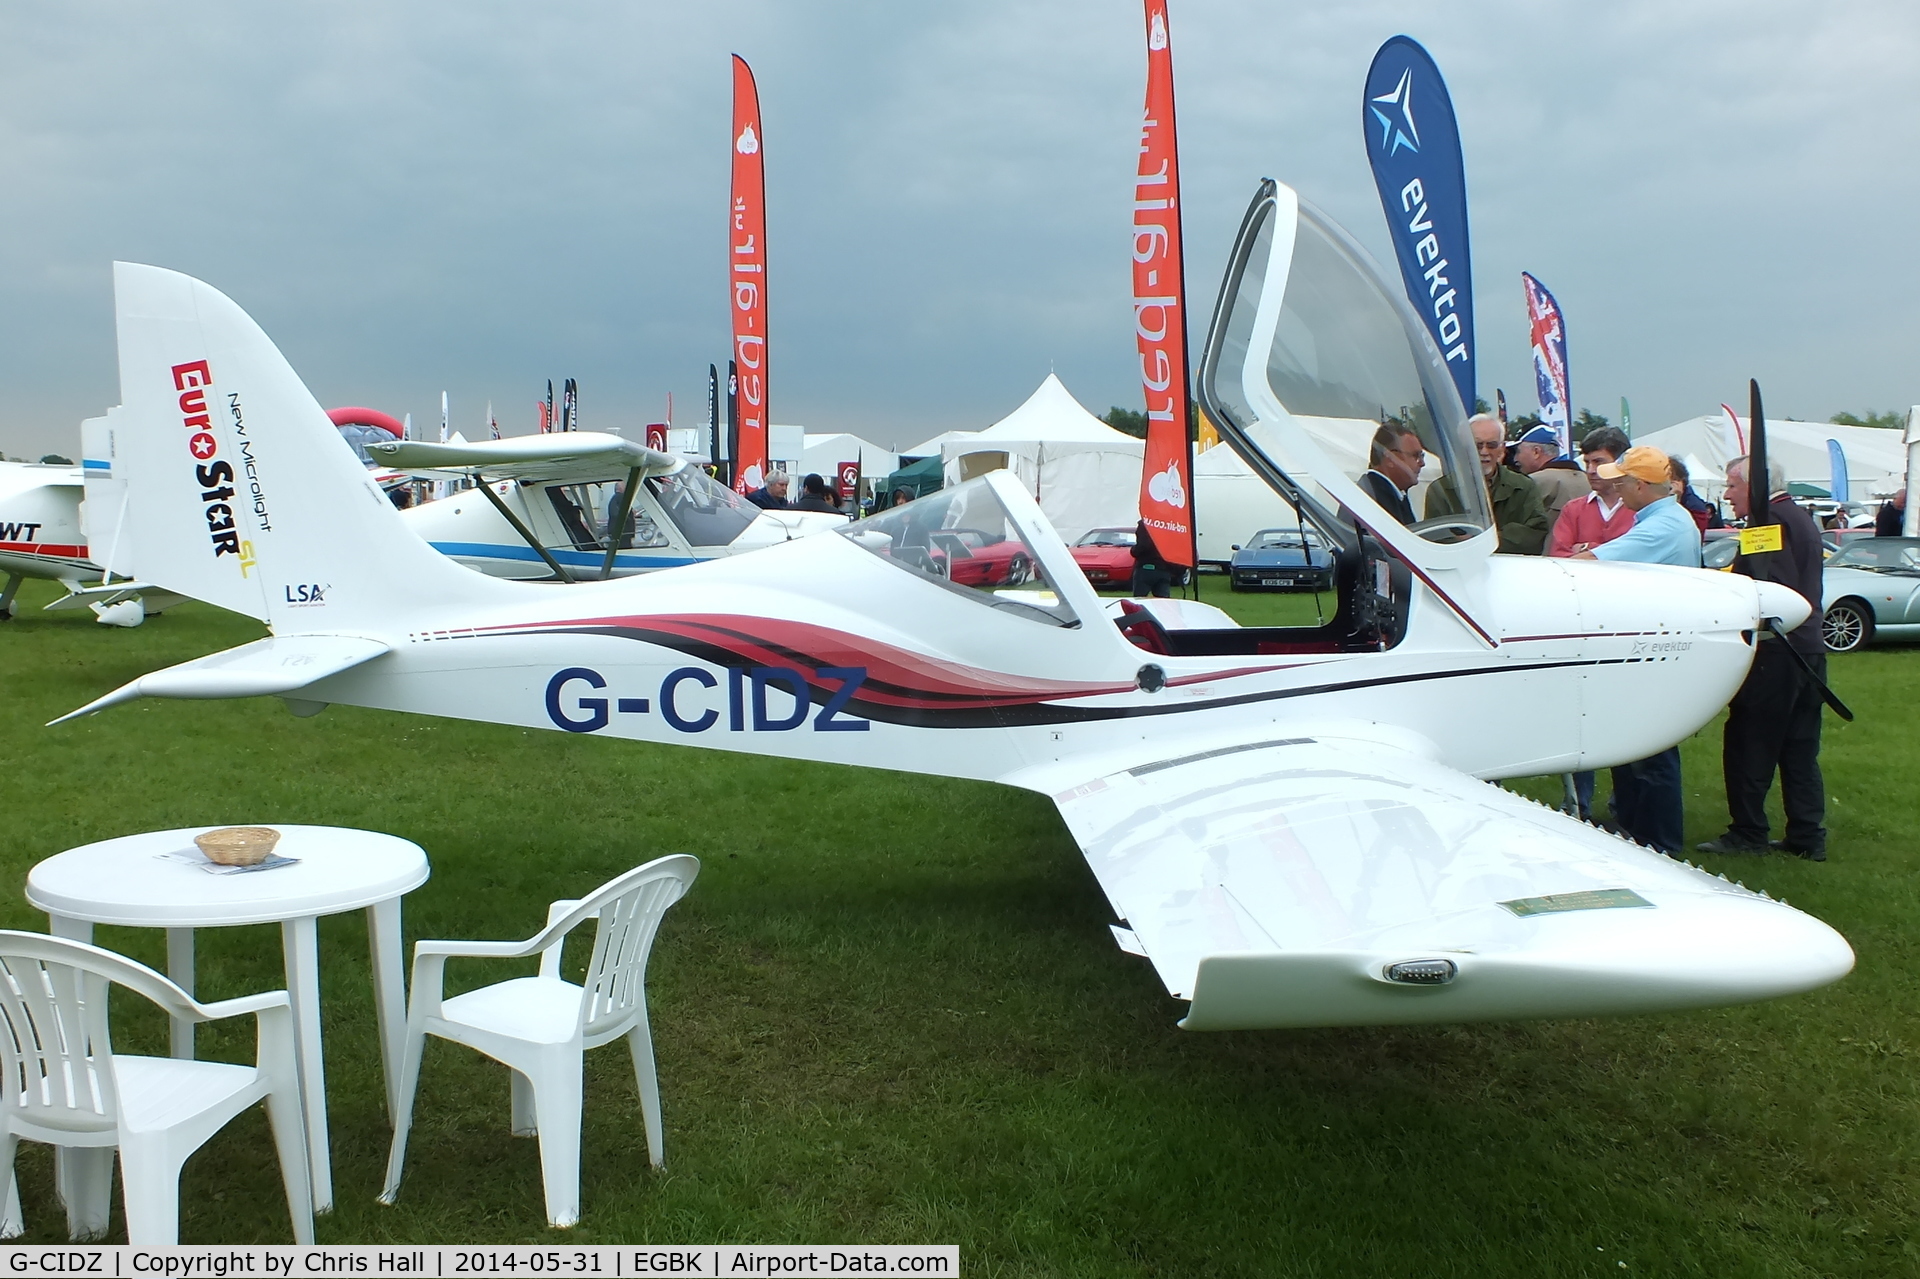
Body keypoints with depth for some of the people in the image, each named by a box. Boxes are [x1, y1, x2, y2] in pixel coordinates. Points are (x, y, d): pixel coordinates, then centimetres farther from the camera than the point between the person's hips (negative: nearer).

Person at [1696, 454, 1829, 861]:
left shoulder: (1771, 522, -14)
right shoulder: (1802, 519, 18)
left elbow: (1773, 589, -23)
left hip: (1774, 652, -10)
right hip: (1808, 649, 10)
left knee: (1748, 745, -2)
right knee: (1799, 748, 12)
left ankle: (1747, 834, 3)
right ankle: (1808, 837, 15)